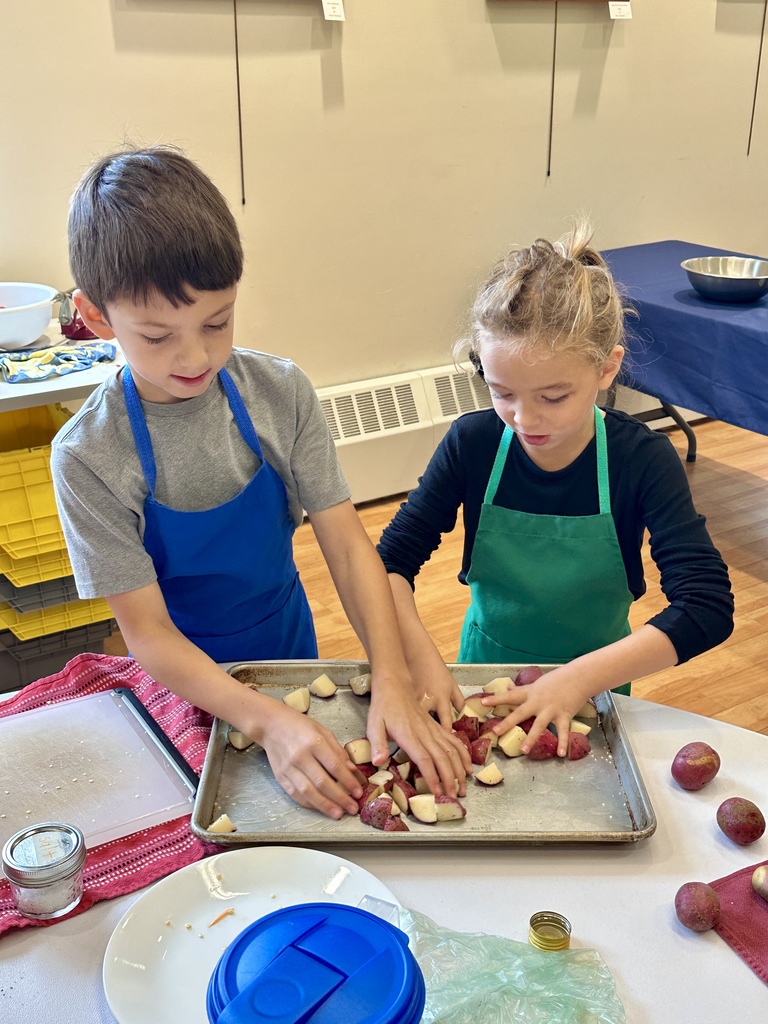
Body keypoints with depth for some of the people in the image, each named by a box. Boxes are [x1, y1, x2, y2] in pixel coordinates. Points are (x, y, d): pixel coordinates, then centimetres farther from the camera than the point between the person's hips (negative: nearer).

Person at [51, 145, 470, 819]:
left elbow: (346, 541, -17)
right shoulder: (88, 457, -24)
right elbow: (147, 633, -23)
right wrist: (264, 720, -36)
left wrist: (392, 678, -30)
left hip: (289, 640, 3)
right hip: (184, 682, -2)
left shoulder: (281, 392, -17)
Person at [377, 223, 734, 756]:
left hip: (593, 688, -1)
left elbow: (708, 606, -28)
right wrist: (421, 654, -31)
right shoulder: (472, 443, -17)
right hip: (482, 674, 1)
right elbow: (394, 559, -14)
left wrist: (580, 678, -36)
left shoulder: (643, 460, -21)